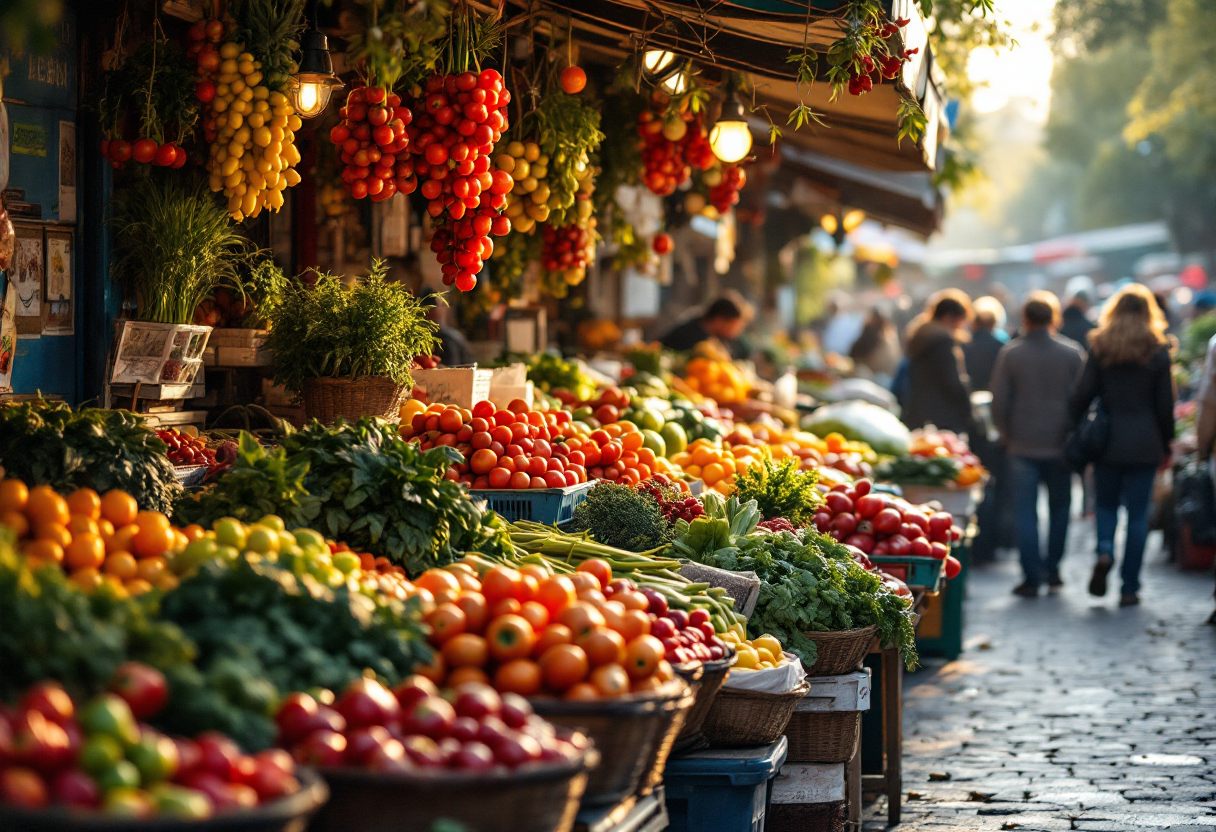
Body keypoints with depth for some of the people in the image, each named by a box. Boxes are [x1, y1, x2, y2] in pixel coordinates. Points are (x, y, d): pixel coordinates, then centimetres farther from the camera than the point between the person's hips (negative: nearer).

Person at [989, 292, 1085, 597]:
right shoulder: (1072, 353, -2)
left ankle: (1032, 577, -3)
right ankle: (1052, 571, 17)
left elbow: (999, 401, -1)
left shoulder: (1010, 353, -2)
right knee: (1060, 507, 15)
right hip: (1060, 446, 1)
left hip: (1023, 446, -1)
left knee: (1026, 512, 2)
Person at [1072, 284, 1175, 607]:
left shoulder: (1099, 347, -1)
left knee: (1106, 504, 18)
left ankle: (1105, 550, -11)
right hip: (1144, 444, -1)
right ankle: (1130, 588, 5)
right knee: (1138, 514, 5)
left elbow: (1083, 395, -4)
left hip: (1107, 440, 1)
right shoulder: (1158, 351, -2)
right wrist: (1166, 444, 11)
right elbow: (1165, 405, 0)